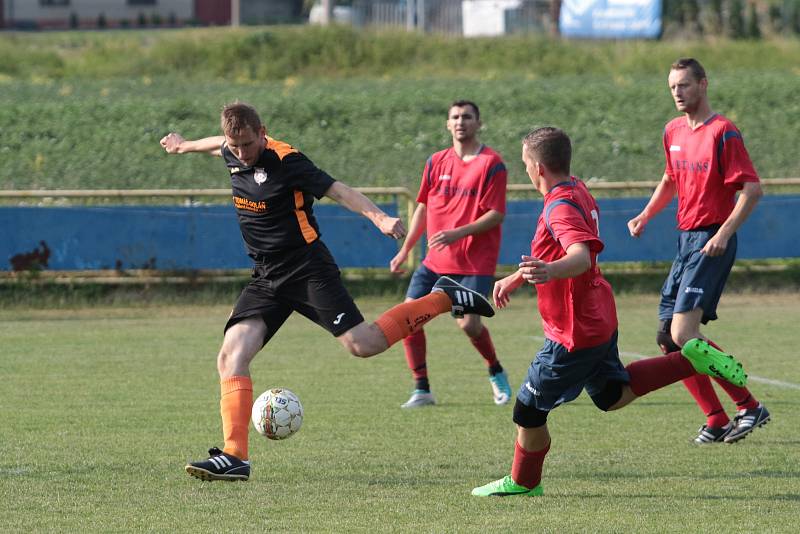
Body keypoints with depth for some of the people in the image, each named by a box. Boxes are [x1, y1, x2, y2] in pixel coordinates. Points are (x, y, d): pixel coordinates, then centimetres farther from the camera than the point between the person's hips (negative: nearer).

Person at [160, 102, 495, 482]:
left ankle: (444, 299, 6)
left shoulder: (285, 160, -15)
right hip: (266, 278, 7)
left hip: (308, 271, -6)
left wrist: (379, 217, -33)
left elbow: (337, 190, -19)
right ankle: (234, 457, -14)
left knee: (362, 344, -15)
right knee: (231, 357, -11)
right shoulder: (233, 156, 6)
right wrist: (186, 146, 50)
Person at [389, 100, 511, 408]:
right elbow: (423, 208, 18)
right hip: (436, 261, 5)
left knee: (468, 323, -16)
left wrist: (458, 233, -24)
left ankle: (496, 374, 14)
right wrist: (405, 250, 15)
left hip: (475, 263, -5)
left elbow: (496, 215, -12)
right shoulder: (437, 162, 10)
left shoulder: (491, 164, -7)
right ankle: (422, 390, 3)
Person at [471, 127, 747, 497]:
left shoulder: (560, 208, -23)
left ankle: (523, 482, 19)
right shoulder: (577, 191, 8)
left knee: (528, 410, 4)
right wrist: (516, 278, 32)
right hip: (599, 319, 10)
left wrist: (549, 270, -61)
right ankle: (691, 359, 13)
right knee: (612, 395, 23)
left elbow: (582, 255, -41)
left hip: (574, 334, -10)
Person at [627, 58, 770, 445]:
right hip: (685, 240, 9)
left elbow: (752, 189, -15)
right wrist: (645, 216, 15)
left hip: (711, 242, -9)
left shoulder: (723, 133, -11)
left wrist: (724, 233, -24)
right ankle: (717, 421, 7)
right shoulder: (674, 132, 13)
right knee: (668, 337, 3)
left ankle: (748, 407, -12)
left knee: (683, 333, -19)